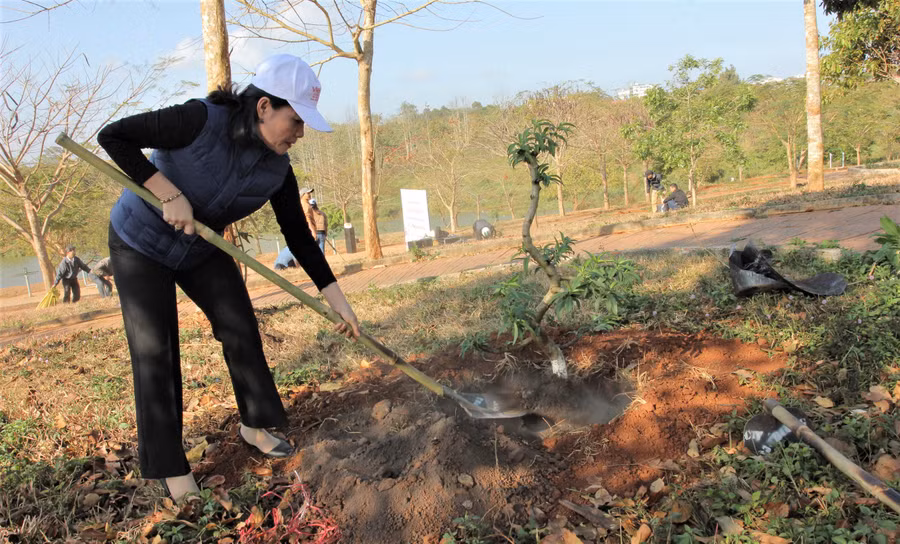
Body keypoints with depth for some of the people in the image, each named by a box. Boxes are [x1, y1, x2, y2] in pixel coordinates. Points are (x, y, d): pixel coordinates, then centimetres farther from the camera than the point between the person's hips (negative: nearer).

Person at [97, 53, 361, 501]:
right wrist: (169, 194, -33)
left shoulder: (277, 168, -15)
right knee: (155, 352, -5)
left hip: (201, 248, 5)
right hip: (140, 241, -5)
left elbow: (298, 234, -8)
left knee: (242, 329, 2)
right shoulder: (201, 121, -32)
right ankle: (169, 467, 9)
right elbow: (112, 135, -25)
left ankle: (255, 426, 24)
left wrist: (336, 299, -10)